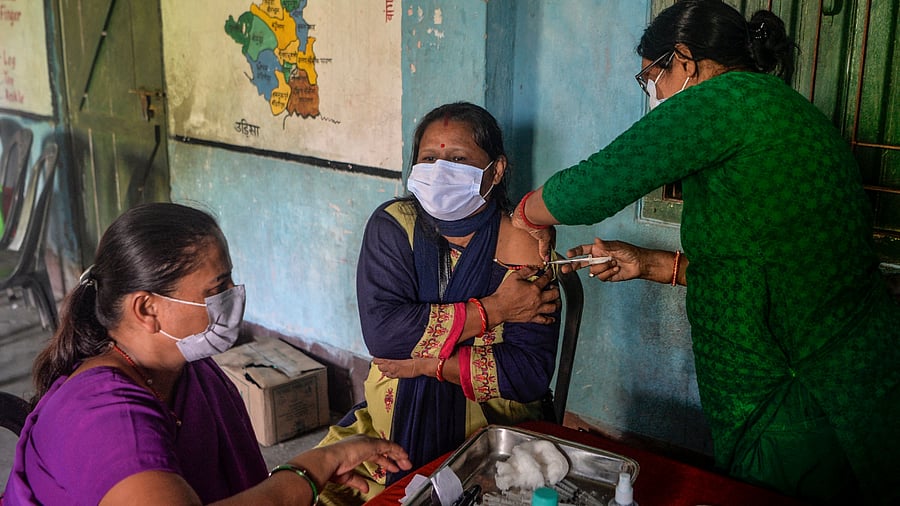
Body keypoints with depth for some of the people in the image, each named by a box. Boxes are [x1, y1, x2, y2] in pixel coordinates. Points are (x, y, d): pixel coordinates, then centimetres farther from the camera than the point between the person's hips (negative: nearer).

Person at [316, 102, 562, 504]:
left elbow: (531, 373, -15)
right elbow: (380, 331, -17)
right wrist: (490, 310, -18)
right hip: (393, 421, 3)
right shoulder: (392, 225, -4)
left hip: (493, 430, -2)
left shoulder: (522, 250, -10)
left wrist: (425, 363, -18)